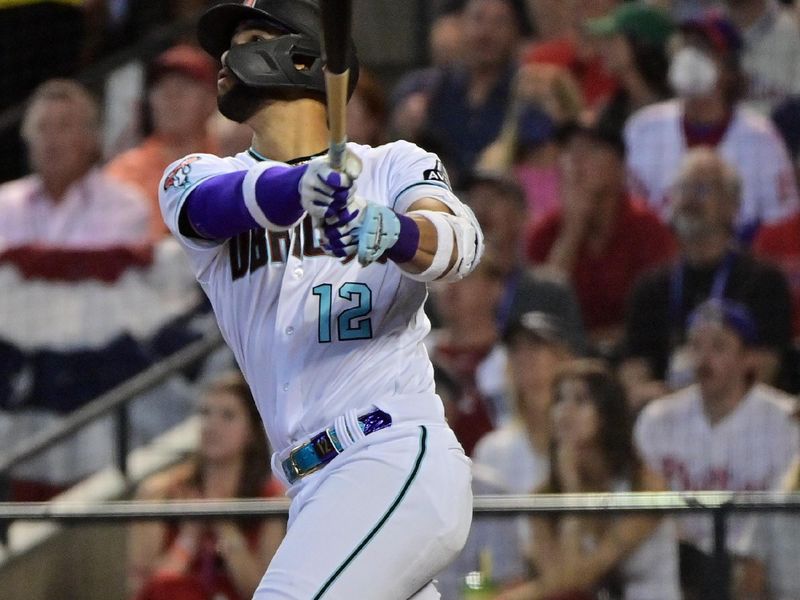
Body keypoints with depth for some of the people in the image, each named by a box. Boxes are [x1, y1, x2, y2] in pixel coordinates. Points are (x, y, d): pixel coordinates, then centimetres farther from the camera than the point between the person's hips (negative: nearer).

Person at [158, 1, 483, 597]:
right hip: (315, 490, 6)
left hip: (400, 461, -6)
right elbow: (211, 206, -10)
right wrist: (293, 188, -33)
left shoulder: (394, 166, 6)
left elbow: (461, 241, -14)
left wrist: (395, 232, -39)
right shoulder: (197, 175, 15)